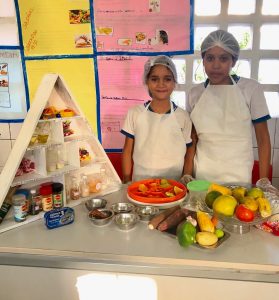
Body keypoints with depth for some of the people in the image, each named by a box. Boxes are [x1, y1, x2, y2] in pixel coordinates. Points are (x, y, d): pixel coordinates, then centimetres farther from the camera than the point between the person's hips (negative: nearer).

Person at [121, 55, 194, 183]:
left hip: (173, 182, 0)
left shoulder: (183, 116, -6)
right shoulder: (135, 113, -5)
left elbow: (188, 154, 1)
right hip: (140, 182, 1)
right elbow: (127, 151, 1)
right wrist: (126, 183, 0)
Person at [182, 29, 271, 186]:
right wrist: (187, 173, 2)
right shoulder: (195, 93, 1)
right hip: (201, 174, 2)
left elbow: (263, 138, -2)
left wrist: (264, 181, -5)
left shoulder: (251, 89, -6)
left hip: (238, 175, -2)